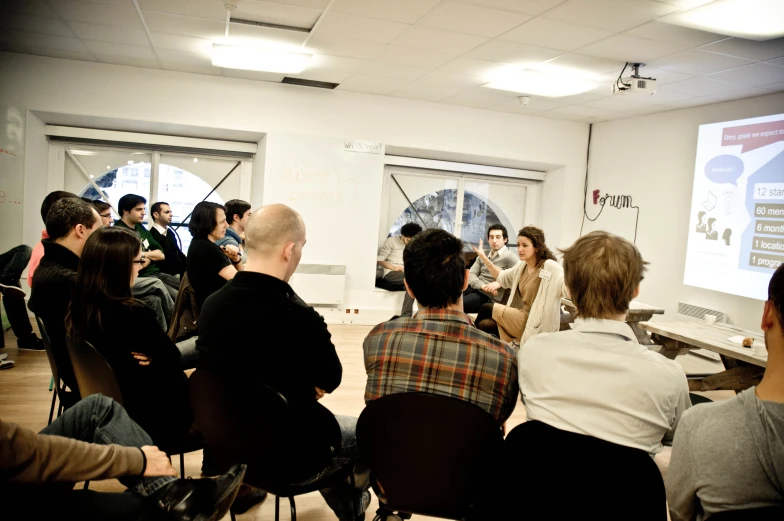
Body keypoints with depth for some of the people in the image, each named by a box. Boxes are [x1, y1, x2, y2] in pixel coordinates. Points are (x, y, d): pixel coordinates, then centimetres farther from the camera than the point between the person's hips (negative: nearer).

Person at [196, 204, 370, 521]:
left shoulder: (212, 304, -11)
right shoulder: (299, 319, -33)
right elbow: (330, 380, -13)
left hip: (230, 442, 7)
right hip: (287, 458, -6)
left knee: (332, 423, 31)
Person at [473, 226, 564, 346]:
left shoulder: (550, 267, -16)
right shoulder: (521, 265, 8)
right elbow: (502, 278, 22)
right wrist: (483, 257, 14)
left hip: (535, 325, -7)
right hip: (524, 316, 7)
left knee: (486, 308, -8)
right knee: (484, 325, -8)